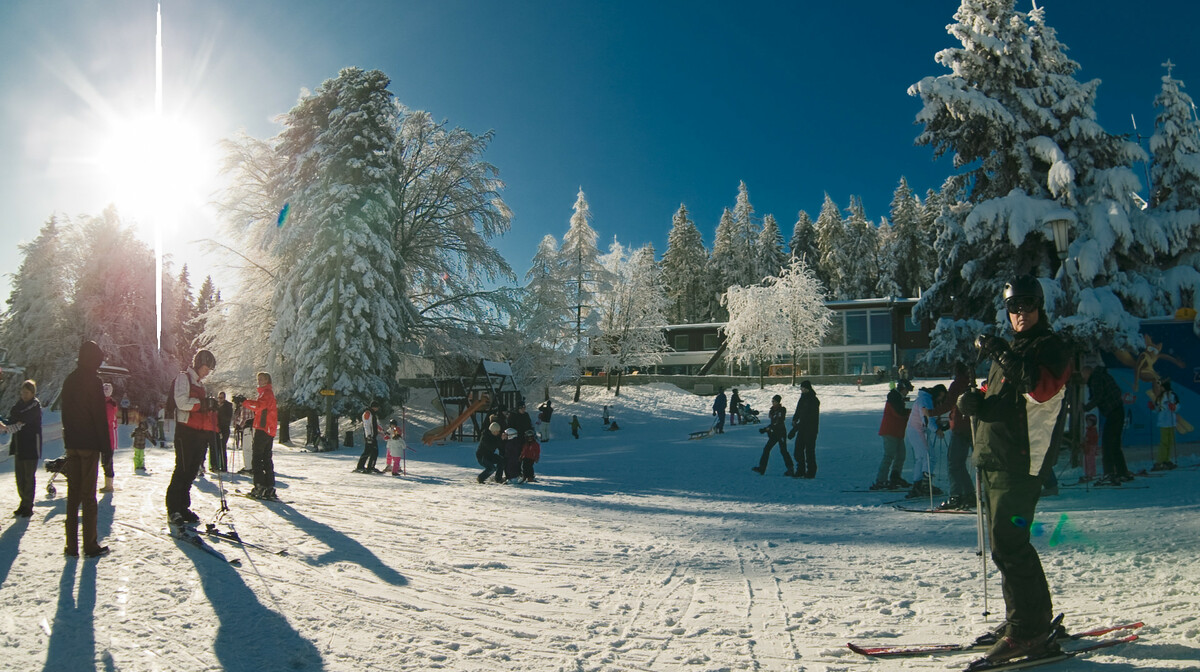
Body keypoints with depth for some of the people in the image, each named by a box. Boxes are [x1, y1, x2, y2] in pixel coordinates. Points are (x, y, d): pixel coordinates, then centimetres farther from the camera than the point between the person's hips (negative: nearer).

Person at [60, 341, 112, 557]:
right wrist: (106, 445, -10)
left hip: (71, 442, 7)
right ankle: (90, 545, 1)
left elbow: (65, 412, 16)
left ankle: (71, 545, 11)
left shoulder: (69, 380, 12)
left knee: (73, 494, 9)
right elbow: (100, 415, -13)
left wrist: (68, 441, 20)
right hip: (89, 442, -7)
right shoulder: (92, 380, -11)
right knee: (88, 495, -3)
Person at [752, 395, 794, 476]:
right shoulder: (773, 410, 13)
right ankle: (761, 468, 5)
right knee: (766, 449, 3)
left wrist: (768, 428, -20)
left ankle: (790, 469, -2)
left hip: (781, 433, -8)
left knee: (783, 450, -8)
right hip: (774, 433, 8)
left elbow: (779, 423, -18)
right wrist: (765, 429, 7)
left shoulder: (782, 410, -10)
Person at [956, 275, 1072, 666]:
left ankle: (1027, 630, -6)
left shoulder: (1051, 347, -3)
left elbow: (1041, 390, -22)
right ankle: (1031, 619, 25)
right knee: (1004, 543, 13)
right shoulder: (1011, 351, 23)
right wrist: (974, 402, 4)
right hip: (995, 461, 9)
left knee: (1008, 544, -12)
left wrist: (1003, 357, -25)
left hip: (1020, 461, -9)